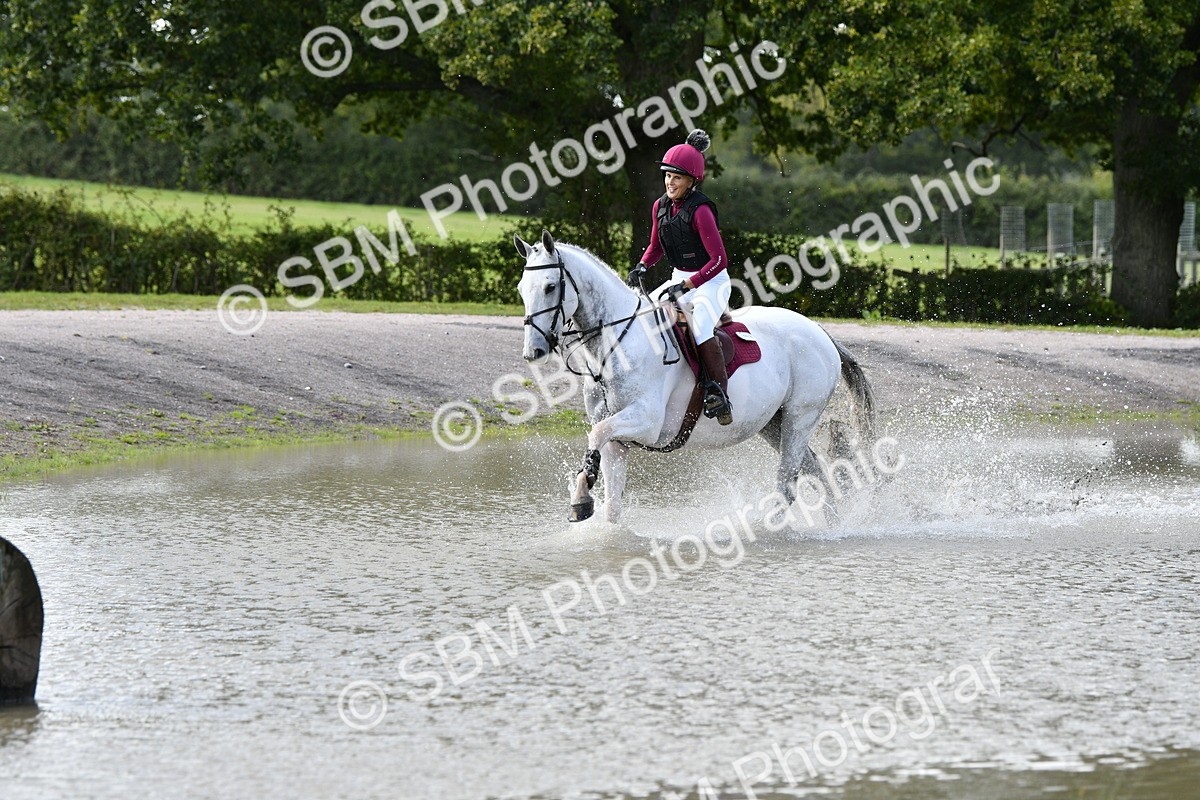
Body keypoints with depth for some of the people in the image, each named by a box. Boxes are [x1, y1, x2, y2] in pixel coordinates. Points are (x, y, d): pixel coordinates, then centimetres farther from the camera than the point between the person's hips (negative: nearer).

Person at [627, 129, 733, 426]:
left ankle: (720, 395, -31)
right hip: (680, 280, 9)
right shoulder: (661, 206, 2)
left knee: (700, 326, -32)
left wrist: (687, 285, -29)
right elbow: (656, 246, 18)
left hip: (711, 282, -9)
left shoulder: (700, 210, -21)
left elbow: (719, 259, -25)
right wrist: (641, 267, -2)